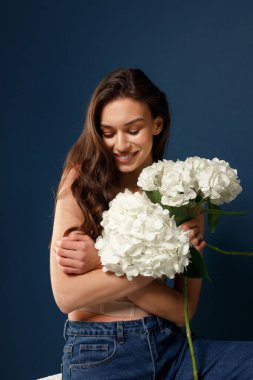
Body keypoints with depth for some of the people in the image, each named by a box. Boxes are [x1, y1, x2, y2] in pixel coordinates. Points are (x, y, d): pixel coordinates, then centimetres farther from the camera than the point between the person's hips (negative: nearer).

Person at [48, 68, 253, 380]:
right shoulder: (81, 181, -5)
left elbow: (184, 309, -5)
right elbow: (66, 296, -13)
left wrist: (100, 263, -15)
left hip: (170, 346, 3)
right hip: (99, 353, -3)